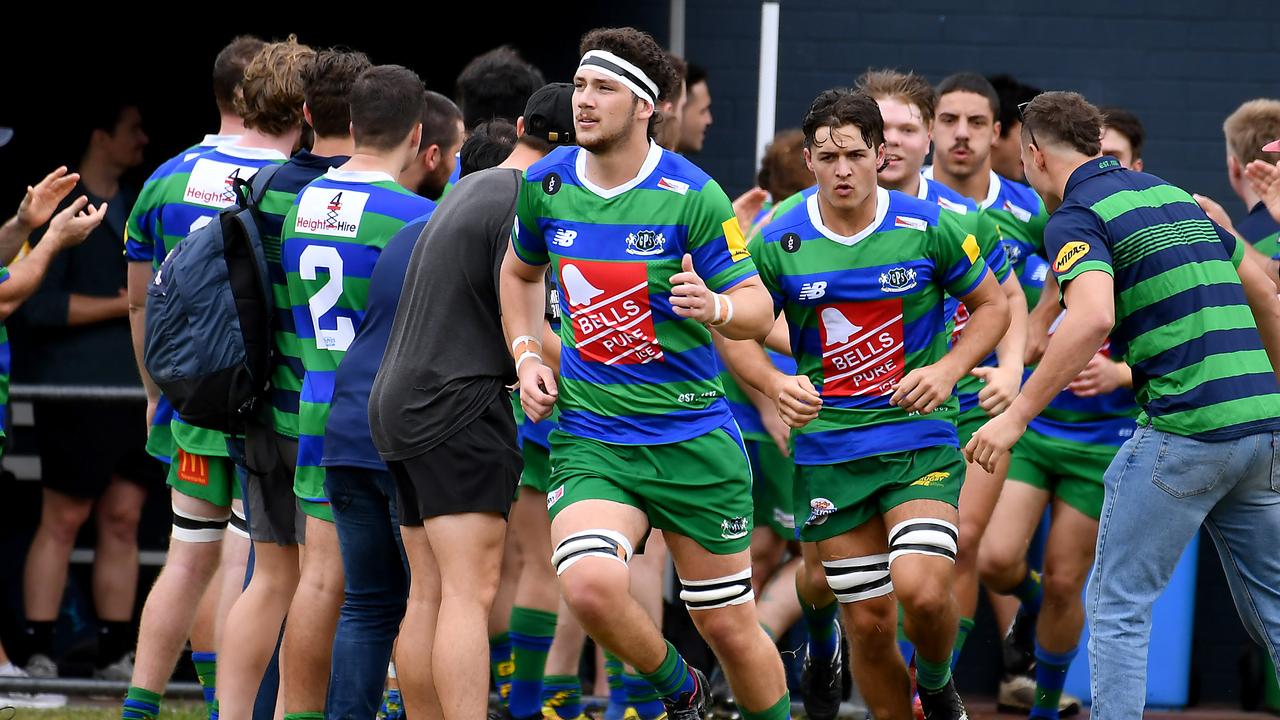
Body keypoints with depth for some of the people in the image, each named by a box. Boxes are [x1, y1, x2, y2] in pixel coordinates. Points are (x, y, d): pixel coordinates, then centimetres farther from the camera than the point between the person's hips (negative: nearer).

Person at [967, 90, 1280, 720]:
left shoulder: (1075, 218, -5)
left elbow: (1094, 317, -24)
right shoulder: (1174, 196, 20)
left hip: (1184, 426, -8)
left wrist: (1018, 414, -21)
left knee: (1117, 603, 2)